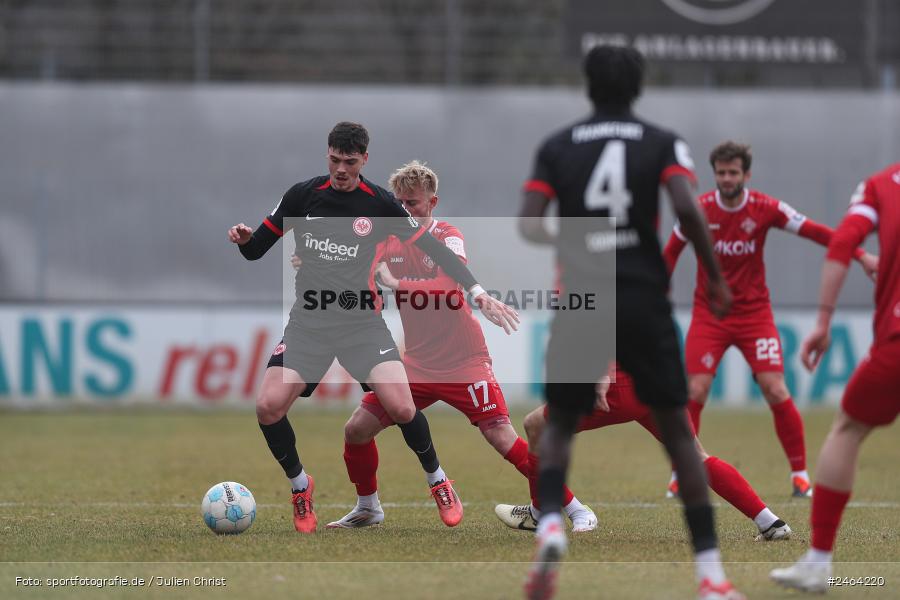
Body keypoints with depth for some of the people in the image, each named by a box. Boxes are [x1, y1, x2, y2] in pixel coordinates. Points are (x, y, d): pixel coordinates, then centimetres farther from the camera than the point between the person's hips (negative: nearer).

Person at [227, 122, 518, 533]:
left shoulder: (379, 204, -3)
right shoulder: (302, 195, 0)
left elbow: (432, 248, 1)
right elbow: (256, 250, 6)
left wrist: (478, 292, -7)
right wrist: (243, 239, -18)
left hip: (362, 320, -1)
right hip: (309, 320, 1)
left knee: (401, 408, -20)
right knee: (268, 407, -18)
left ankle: (436, 478, 9)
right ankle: (299, 484, 10)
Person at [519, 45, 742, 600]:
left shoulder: (557, 148, 8)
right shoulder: (663, 144, 4)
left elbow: (529, 226, -2)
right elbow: (687, 208, -14)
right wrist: (716, 279, -3)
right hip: (644, 300, -1)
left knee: (560, 423, 16)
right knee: (677, 428, 8)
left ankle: (550, 525, -14)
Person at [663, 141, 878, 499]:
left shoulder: (766, 209, -8)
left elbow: (814, 231, -7)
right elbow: (670, 253, 6)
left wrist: (860, 256, -14)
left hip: (754, 312, 0)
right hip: (709, 315, 0)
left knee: (776, 391, -10)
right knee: (695, 392, -12)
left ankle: (799, 472, 3)